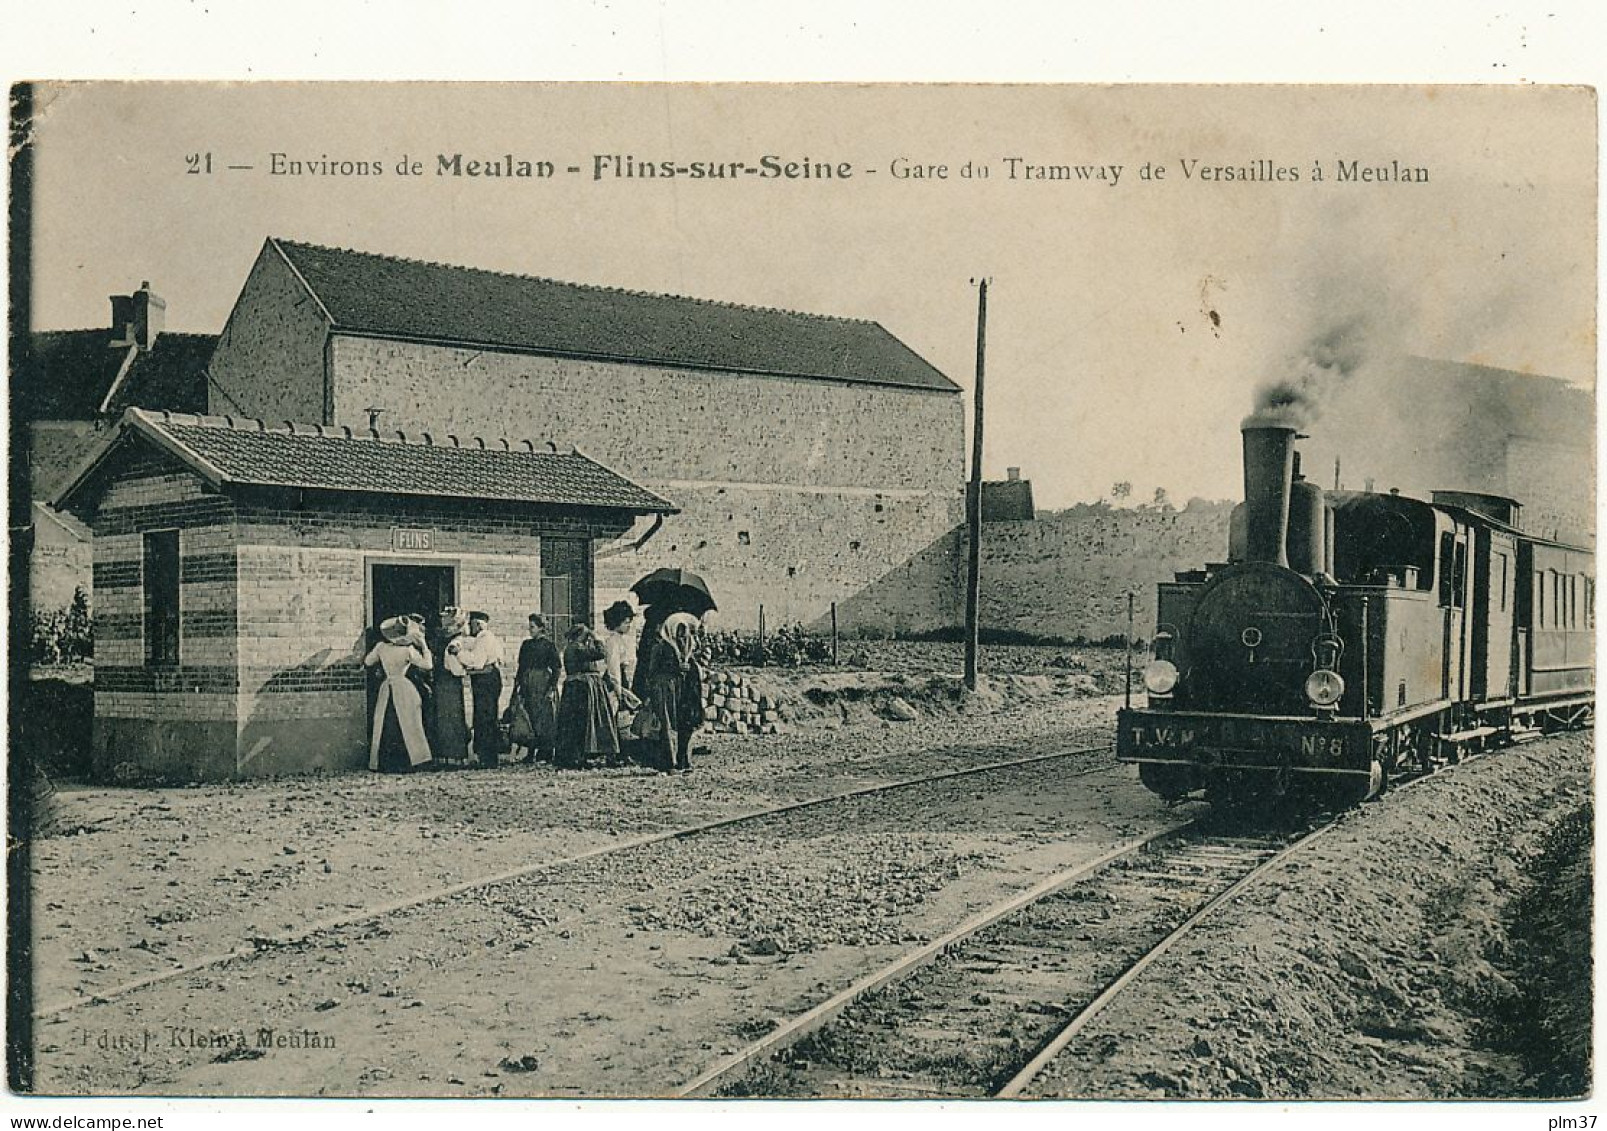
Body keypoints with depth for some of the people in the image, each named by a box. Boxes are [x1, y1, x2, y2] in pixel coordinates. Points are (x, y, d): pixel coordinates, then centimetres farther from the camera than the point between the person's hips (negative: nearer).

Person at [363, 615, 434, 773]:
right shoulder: (409, 649, -9)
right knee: (405, 725, 4)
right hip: (404, 688, -2)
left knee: (386, 727, 6)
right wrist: (424, 646, -2)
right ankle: (405, 763, 4)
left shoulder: (381, 647, 0)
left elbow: (367, 662, 15)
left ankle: (387, 764, 5)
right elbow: (428, 665, -7)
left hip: (386, 688, 3)